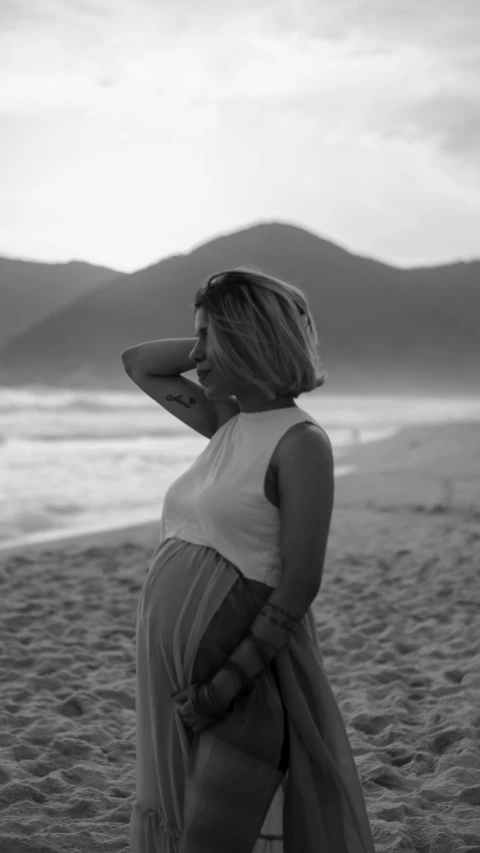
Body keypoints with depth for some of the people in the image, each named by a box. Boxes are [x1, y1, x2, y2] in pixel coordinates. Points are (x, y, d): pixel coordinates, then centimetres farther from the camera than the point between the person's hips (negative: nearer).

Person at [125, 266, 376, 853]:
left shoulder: (301, 442, -12)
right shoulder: (230, 424, 10)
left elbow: (300, 583, -16)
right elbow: (137, 363, 23)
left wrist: (231, 678, -21)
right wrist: (213, 344, 10)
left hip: (240, 659, -8)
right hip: (173, 662, 8)